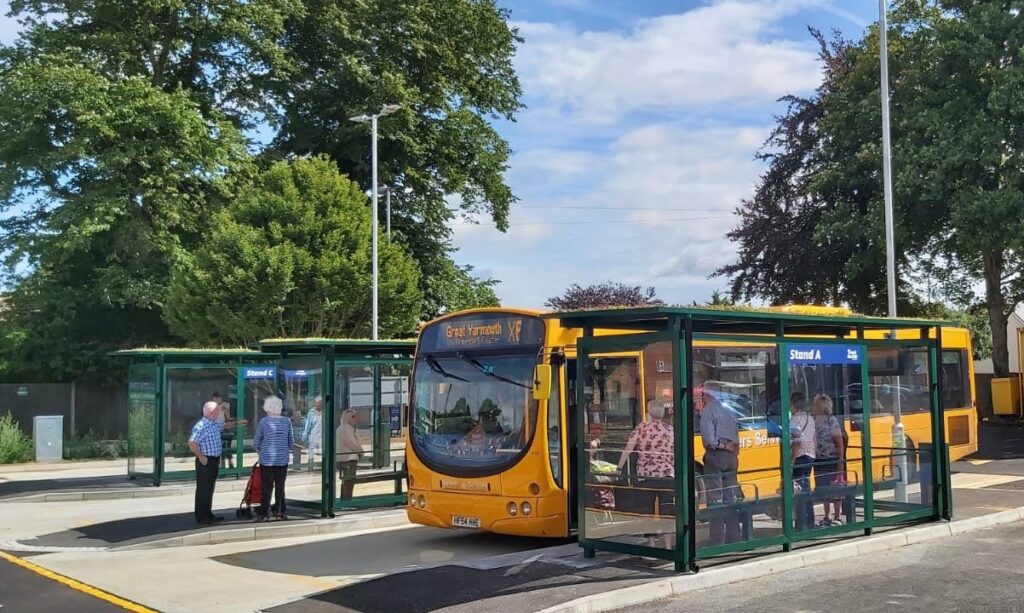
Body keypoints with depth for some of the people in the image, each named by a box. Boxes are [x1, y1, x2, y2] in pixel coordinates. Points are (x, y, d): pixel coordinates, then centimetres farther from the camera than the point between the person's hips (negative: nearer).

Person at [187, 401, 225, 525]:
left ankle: (208, 514, 24)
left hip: (214, 460, 9)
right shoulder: (201, 426, -20)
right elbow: (192, 443, -25)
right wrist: (201, 457, -21)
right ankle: (201, 517, 3)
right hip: (206, 461, -9)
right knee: (203, 489, -3)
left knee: (210, 489, 15)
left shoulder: (215, 424, 9)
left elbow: (224, 425, 32)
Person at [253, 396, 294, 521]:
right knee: (280, 487, 12)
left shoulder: (263, 422, -7)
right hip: (283, 459, 2)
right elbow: (291, 441, 6)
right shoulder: (287, 421, -1)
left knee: (266, 487, 5)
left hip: (267, 460, -2)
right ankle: (281, 512, 16)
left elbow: (256, 443, 1)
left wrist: (260, 451, 19)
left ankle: (264, 513, 8)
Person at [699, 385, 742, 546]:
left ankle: (716, 540, -8)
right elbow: (736, 434, 18)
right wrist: (731, 447, 11)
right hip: (731, 456, 7)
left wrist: (719, 445, -8)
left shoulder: (709, 409, -6)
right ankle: (733, 537, 13)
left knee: (715, 497, -6)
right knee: (731, 496, 10)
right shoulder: (729, 411, 17)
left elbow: (707, 431, -17)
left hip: (715, 455, -7)